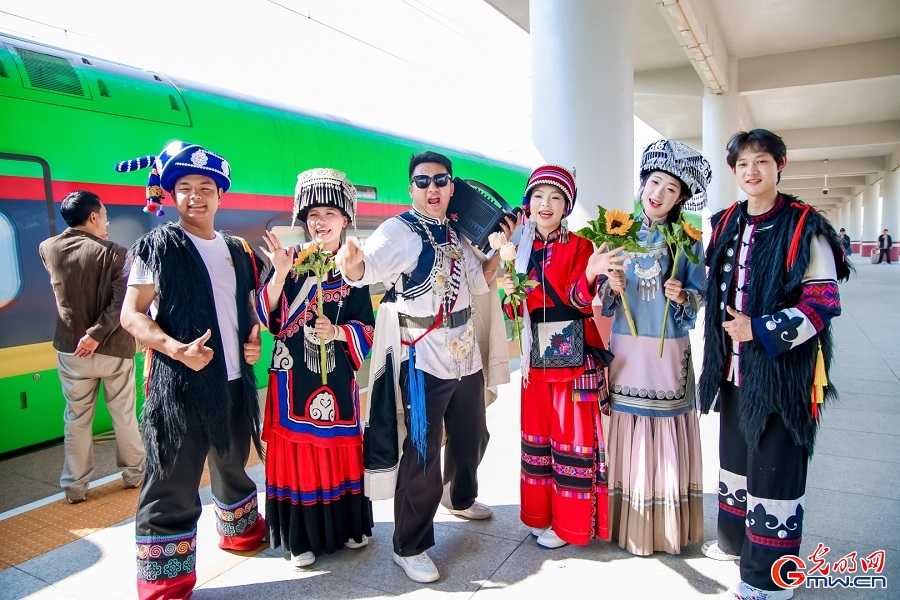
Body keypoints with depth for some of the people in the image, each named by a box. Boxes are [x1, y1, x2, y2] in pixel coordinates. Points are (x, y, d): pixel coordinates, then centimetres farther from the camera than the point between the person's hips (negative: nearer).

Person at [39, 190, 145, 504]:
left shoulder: (48, 249, -1)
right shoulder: (113, 252, -14)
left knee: (76, 420, 14)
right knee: (124, 415, 13)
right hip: (114, 349, -3)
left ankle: (75, 487, 22)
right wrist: (97, 334, -20)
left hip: (70, 351, 3)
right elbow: (122, 302, -23)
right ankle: (134, 474, 28)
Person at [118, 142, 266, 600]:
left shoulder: (237, 250, 10)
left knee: (233, 464, 24)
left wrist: (254, 339, 0)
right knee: (172, 488, 1)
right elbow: (132, 314, -10)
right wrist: (177, 348, -24)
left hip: (235, 382, 6)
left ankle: (240, 529, 47)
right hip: (179, 385, -5)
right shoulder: (157, 246, -6)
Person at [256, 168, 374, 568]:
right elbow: (268, 318, -8)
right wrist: (279, 275, -21)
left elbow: (368, 328, 2)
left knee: (340, 446, 11)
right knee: (299, 449, 5)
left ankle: (349, 526, 30)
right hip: (294, 375, -1)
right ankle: (302, 536, 21)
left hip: (336, 374, 1)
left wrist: (338, 332, -16)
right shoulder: (289, 259, 1)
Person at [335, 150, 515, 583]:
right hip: (423, 360, -8)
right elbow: (367, 265, -31)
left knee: (471, 436, 24)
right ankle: (409, 548, 18)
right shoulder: (401, 230, -13)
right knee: (422, 454, -1)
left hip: (465, 356, 8)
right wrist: (352, 265, -54)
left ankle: (462, 499, 52)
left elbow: (481, 280, 19)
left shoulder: (455, 235, 9)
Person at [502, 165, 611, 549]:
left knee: (571, 434, 2)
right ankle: (540, 514, 29)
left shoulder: (579, 246, -5)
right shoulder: (522, 250, 9)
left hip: (573, 354, -5)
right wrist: (510, 293, -9)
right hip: (535, 354, 5)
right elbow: (518, 310, 12)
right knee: (537, 431, 13)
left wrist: (590, 276, -35)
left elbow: (578, 300, -16)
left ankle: (570, 522, 16)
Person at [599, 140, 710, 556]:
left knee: (666, 433, 2)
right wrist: (612, 288, -11)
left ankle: (669, 527, 19)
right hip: (625, 347, 2)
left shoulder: (687, 239, 0)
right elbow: (607, 300, 10)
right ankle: (630, 524, 21)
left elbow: (699, 296, 1)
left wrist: (682, 298, -19)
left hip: (668, 350, -2)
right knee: (628, 432, 6)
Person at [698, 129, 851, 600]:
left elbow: (823, 302, -14)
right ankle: (736, 539, 40)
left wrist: (761, 330, -20)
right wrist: (724, 323, 11)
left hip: (782, 367, -6)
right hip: (734, 364, 6)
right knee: (735, 454, 19)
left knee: (773, 464, 2)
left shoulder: (805, 229, -10)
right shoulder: (725, 224, 8)